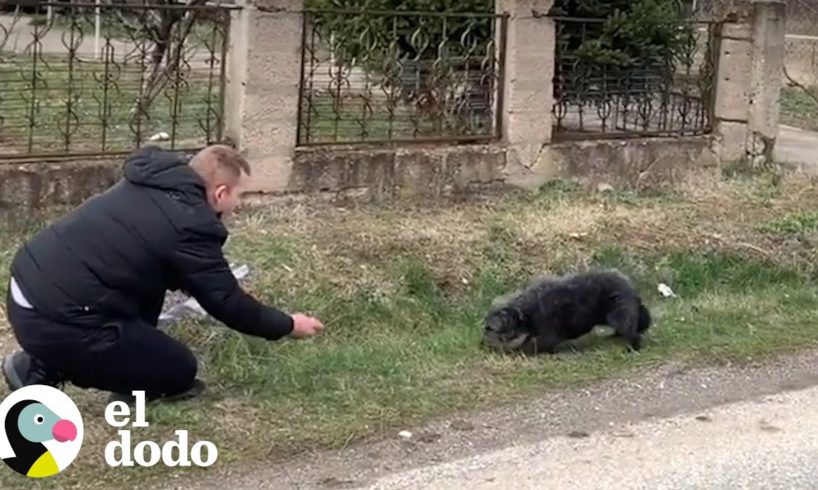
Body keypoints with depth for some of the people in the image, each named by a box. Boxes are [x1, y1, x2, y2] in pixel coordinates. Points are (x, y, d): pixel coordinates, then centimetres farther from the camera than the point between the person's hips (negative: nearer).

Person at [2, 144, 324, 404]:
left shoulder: (153, 184, 13)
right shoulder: (189, 225, -13)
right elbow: (228, 304, -4)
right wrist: (287, 325, 11)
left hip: (27, 285, 9)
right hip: (58, 321, -9)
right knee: (180, 372, 6)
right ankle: (39, 372, 3)